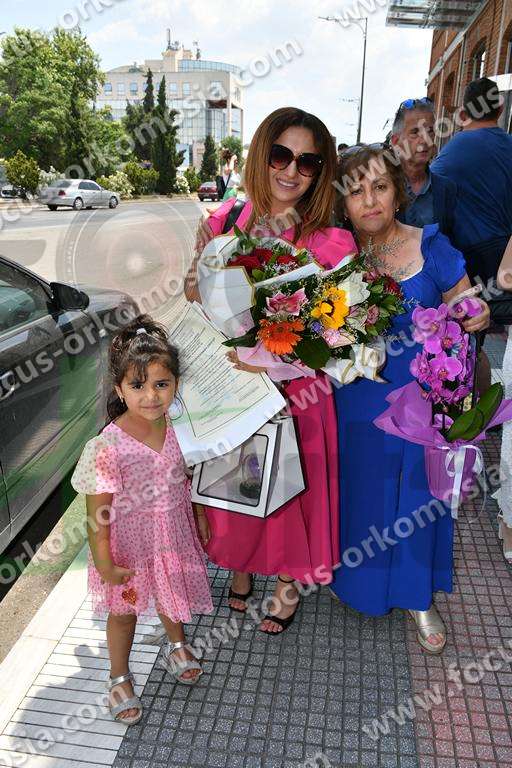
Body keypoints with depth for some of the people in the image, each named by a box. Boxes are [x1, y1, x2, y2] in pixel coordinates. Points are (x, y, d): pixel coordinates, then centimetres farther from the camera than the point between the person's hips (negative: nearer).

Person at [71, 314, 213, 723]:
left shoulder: (178, 426, -16)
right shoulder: (108, 447, -31)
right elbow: (98, 513, -21)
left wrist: (199, 517, 10)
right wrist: (103, 561, -15)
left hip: (172, 533, 4)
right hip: (129, 542, -4)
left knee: (170, 594, 28)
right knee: (124, 610, 20)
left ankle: (177, 644, 60)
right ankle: (120, 677, 48)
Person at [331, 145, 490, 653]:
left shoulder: (430, 247, -6)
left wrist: (474, 317, -18)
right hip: (357, 400, 1)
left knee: (418, 493, 12)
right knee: (360, 490, 14)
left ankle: (418, 596, 35)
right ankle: (359, 578, 41)